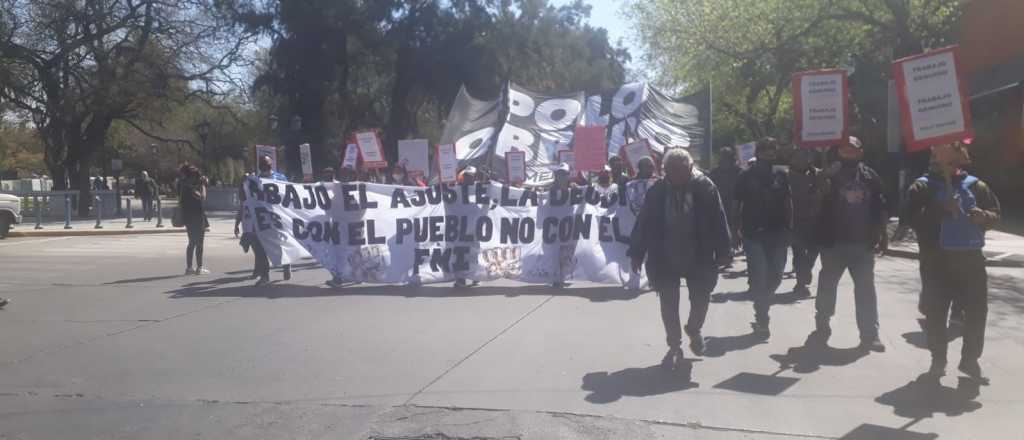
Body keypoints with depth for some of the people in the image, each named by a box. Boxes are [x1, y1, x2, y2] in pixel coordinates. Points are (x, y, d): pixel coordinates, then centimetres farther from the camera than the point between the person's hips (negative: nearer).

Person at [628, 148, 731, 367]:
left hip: (698, 258, -1)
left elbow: (718, 221, -7)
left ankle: (694, 330, 39)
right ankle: (674, 346, 22)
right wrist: (636, 253, -2)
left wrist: (722, 251, -8)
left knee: (701, 299, 8)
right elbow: (643, 223, -2)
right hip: (665, 258, 1)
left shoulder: (705, 187, -9)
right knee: (669, 304, 6)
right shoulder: (657, 191, -5)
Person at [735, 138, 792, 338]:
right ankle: (762, 320, 3)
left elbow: (788, 202, 12)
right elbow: (737, 204, 1)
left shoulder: (780, 175, 7)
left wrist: (789, 227, 6)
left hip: (778, 233, 3)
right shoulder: (746, 176, -2)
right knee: (759, 276, -6)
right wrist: (740, 227, -5)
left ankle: (761, 312, 29)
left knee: (775, 276, 6)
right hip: (753, 234, -3)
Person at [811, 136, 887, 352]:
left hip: (862, 242, 3)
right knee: (827, 286, 9)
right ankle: (822, 328, 25)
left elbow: (880, 207, 9)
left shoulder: (870, 176, 5)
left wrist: (882, 235, 6)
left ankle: (869, 335, 12)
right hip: (834, 241, -2)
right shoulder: (830, 175, -6)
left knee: (866, 289, 5)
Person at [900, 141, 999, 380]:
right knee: (935, 312, 1)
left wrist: (983, 216, -11)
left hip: (970, 258, 3)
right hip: (937, 260, -3)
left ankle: (970, 359, 20)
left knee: (977, 310, 4)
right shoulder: (923, 186, 1)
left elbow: (996, 215, 12)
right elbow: (909, 217, -11)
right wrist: (940, 210, -21)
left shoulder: (975, 185, 11)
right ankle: (938, 359, 15)